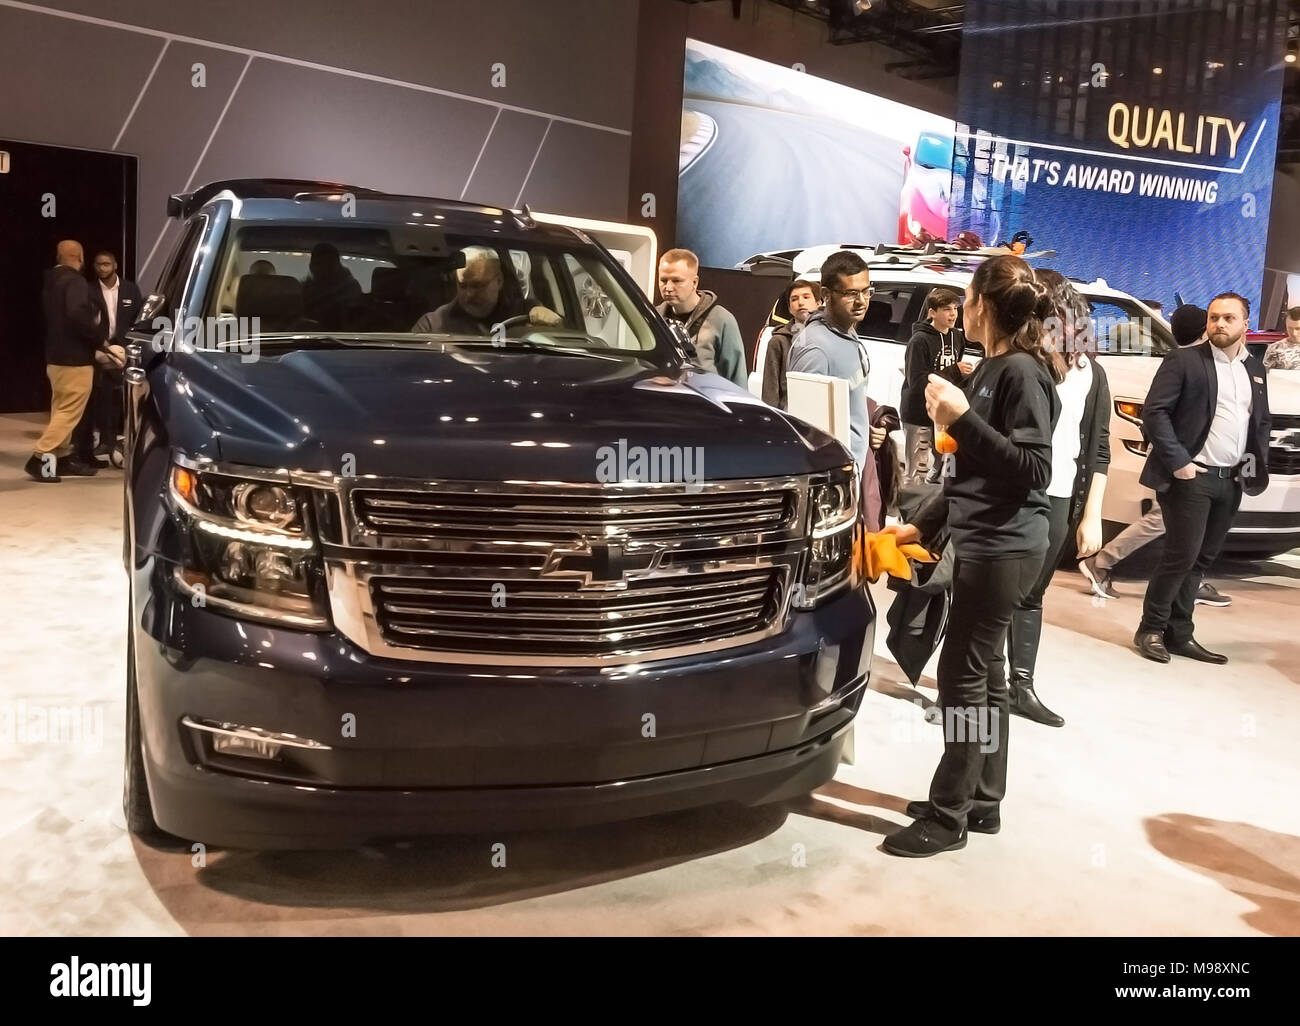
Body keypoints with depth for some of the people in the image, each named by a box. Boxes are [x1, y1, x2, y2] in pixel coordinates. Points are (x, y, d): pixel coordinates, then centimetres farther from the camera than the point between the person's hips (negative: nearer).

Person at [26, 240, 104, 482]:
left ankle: (62, 457, 18)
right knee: (69, 411, -7)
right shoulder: (75, 281, -14)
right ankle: (40, 458, -11)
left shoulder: (51, 281, 15)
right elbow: (77, 314, -29)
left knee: (62, 409, 14)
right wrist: (97, 336, -17)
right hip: (74, 358, -10)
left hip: (56, 356, 10)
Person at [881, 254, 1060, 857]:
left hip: (1005, 550, -10)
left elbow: (1033, 470, -20)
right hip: (979, 544, 10)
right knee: (982, 675, 14)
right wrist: (922, 524, 18)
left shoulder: (1023, 372, -13)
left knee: (963, 677, -4)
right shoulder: (990, 369, 15)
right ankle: (982, 801, 26)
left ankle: (948, 816, 6)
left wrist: (962, 418, -22)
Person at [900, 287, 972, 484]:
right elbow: (916, 381, -23)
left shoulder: (957, 336, 8)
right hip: (919, 416, -7)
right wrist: (954, 372, -24)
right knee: (915, 474, -3)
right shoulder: (919, 340, -16)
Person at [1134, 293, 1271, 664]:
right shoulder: (1184, 360, -5)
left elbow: (1261, 422, 21)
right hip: (1192, 477, -6)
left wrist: (1258, 465, 6)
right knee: (1181, 556, -6)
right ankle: (1151, 629, 9)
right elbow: (1154, 412, -12)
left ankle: (1180, 634, 18)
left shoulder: (1256, 370, 15)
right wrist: (1178, 461, -17)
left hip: (1231, 481, 6)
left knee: (1200, 560, 10)